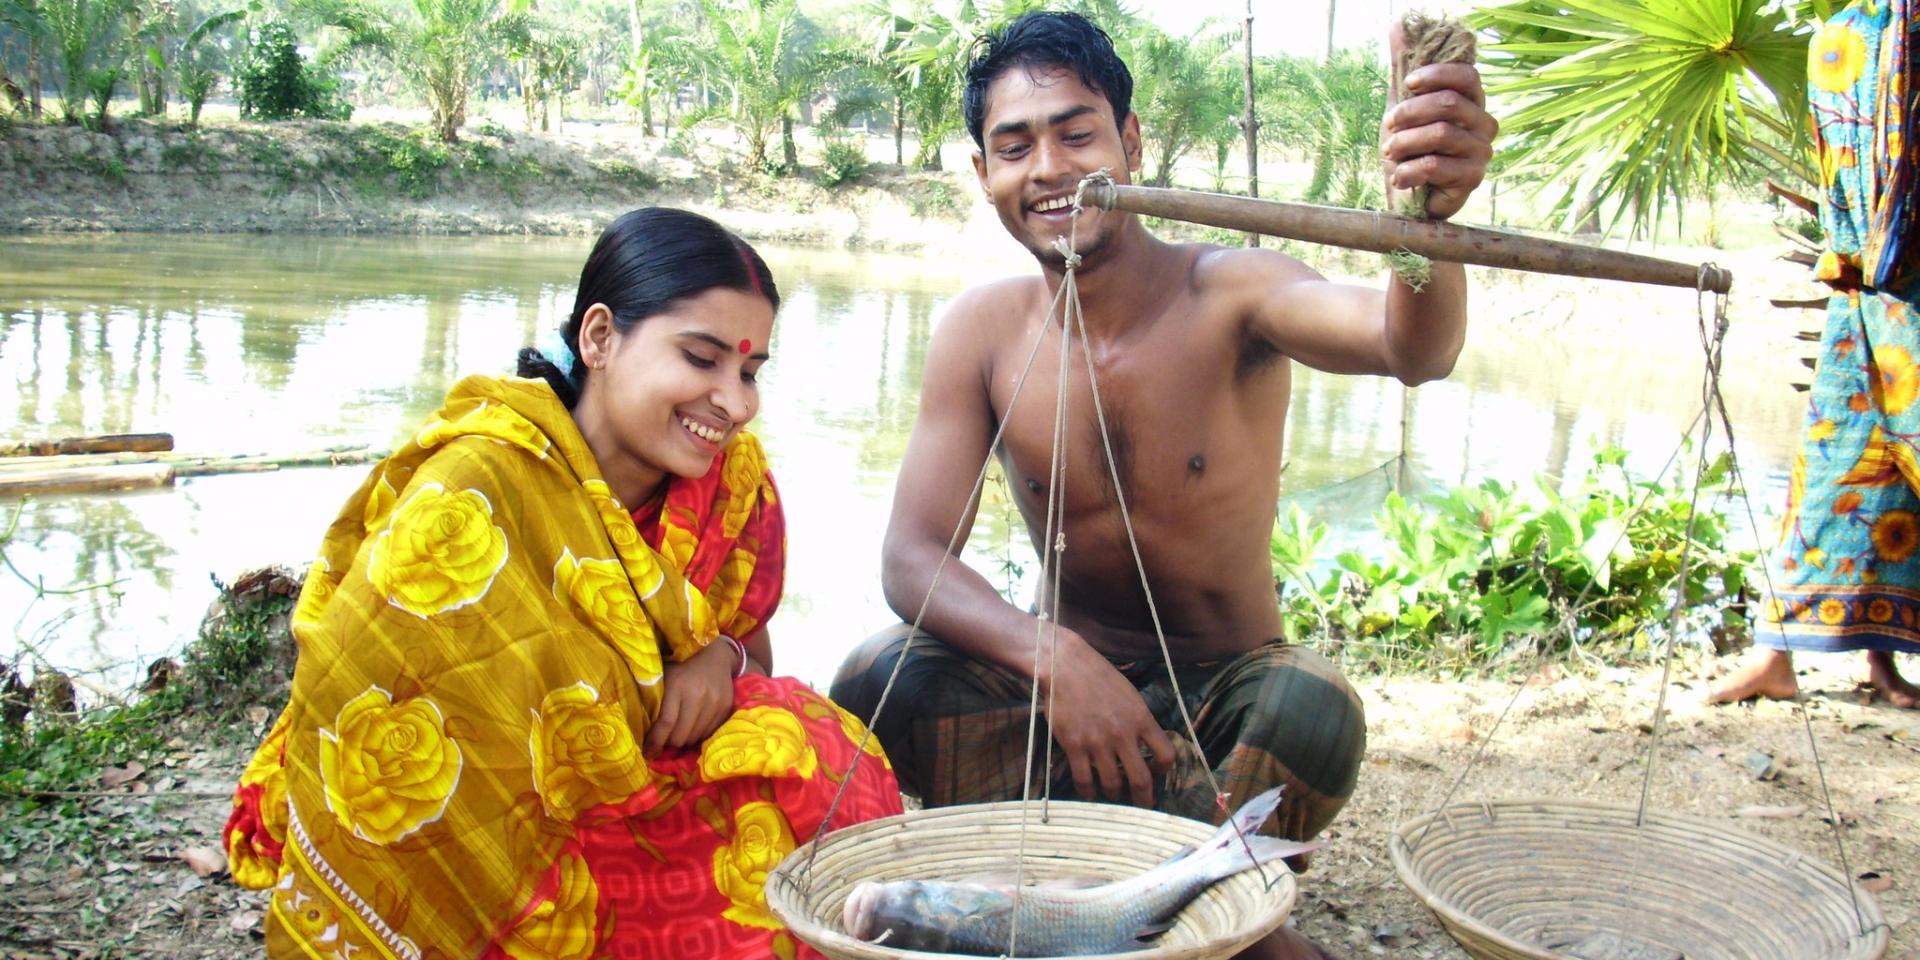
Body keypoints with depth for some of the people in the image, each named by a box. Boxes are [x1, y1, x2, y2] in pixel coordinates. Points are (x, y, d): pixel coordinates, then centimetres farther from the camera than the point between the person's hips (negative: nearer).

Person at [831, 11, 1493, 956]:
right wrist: (1053, 657, -35)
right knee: (877, 683, -26)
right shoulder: (982, 330, -8)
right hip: (1063, 675, 2)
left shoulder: (1228, 294, -16)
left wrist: (1428, 216, -61)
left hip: (1227, 690, -1)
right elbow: (911, 557, -14)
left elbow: (1407, 347, -36)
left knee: (1314, 713, -34)